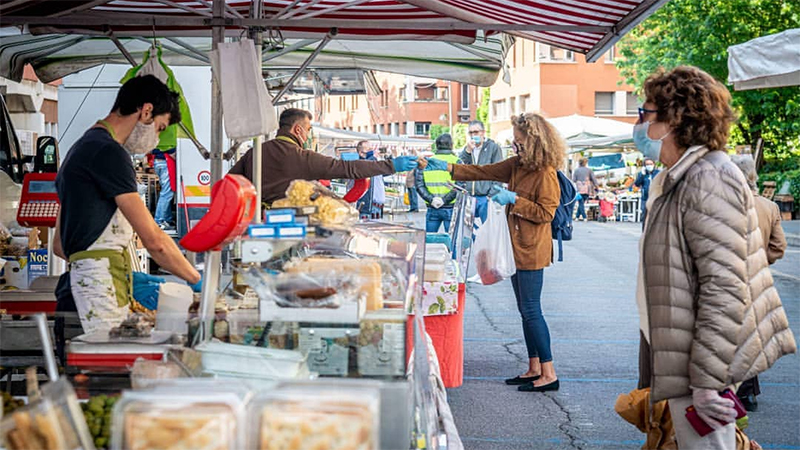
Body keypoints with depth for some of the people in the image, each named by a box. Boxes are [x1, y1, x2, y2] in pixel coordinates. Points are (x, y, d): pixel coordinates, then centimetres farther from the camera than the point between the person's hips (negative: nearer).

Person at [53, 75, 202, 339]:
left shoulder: (83, 148, 24)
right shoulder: (109, 152, -9)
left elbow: (60, 245, 27)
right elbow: (154, 240, -13)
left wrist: (131, 278, 22)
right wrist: (198, 282, 0)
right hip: (98, 293, -10)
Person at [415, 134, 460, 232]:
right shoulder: (456, 162, -4)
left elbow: (419, 185, 0)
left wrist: (431, 199, -6)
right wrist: (445, 200, -12)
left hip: (432, 209, 3)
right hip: (450, 208, -3)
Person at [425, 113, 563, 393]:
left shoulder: (546, 173, -16)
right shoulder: (518, 165, 10)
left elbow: (546, 213, -18)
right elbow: (484, 172, 13)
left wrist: (514, 199, -20)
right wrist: (448, 168, 7)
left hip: (532, 252, -9)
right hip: (517, 248, 9)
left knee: (531, 311, -8)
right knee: (525, 310, 12)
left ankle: (548, 374, -2)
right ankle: (534, 369, 20)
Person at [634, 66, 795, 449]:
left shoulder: (709, 178, -18)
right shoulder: (677, 180, 16)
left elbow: (725, 288, -24)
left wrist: (706, 381, -24)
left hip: (706, 360, -10)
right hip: (682, 359, 10)